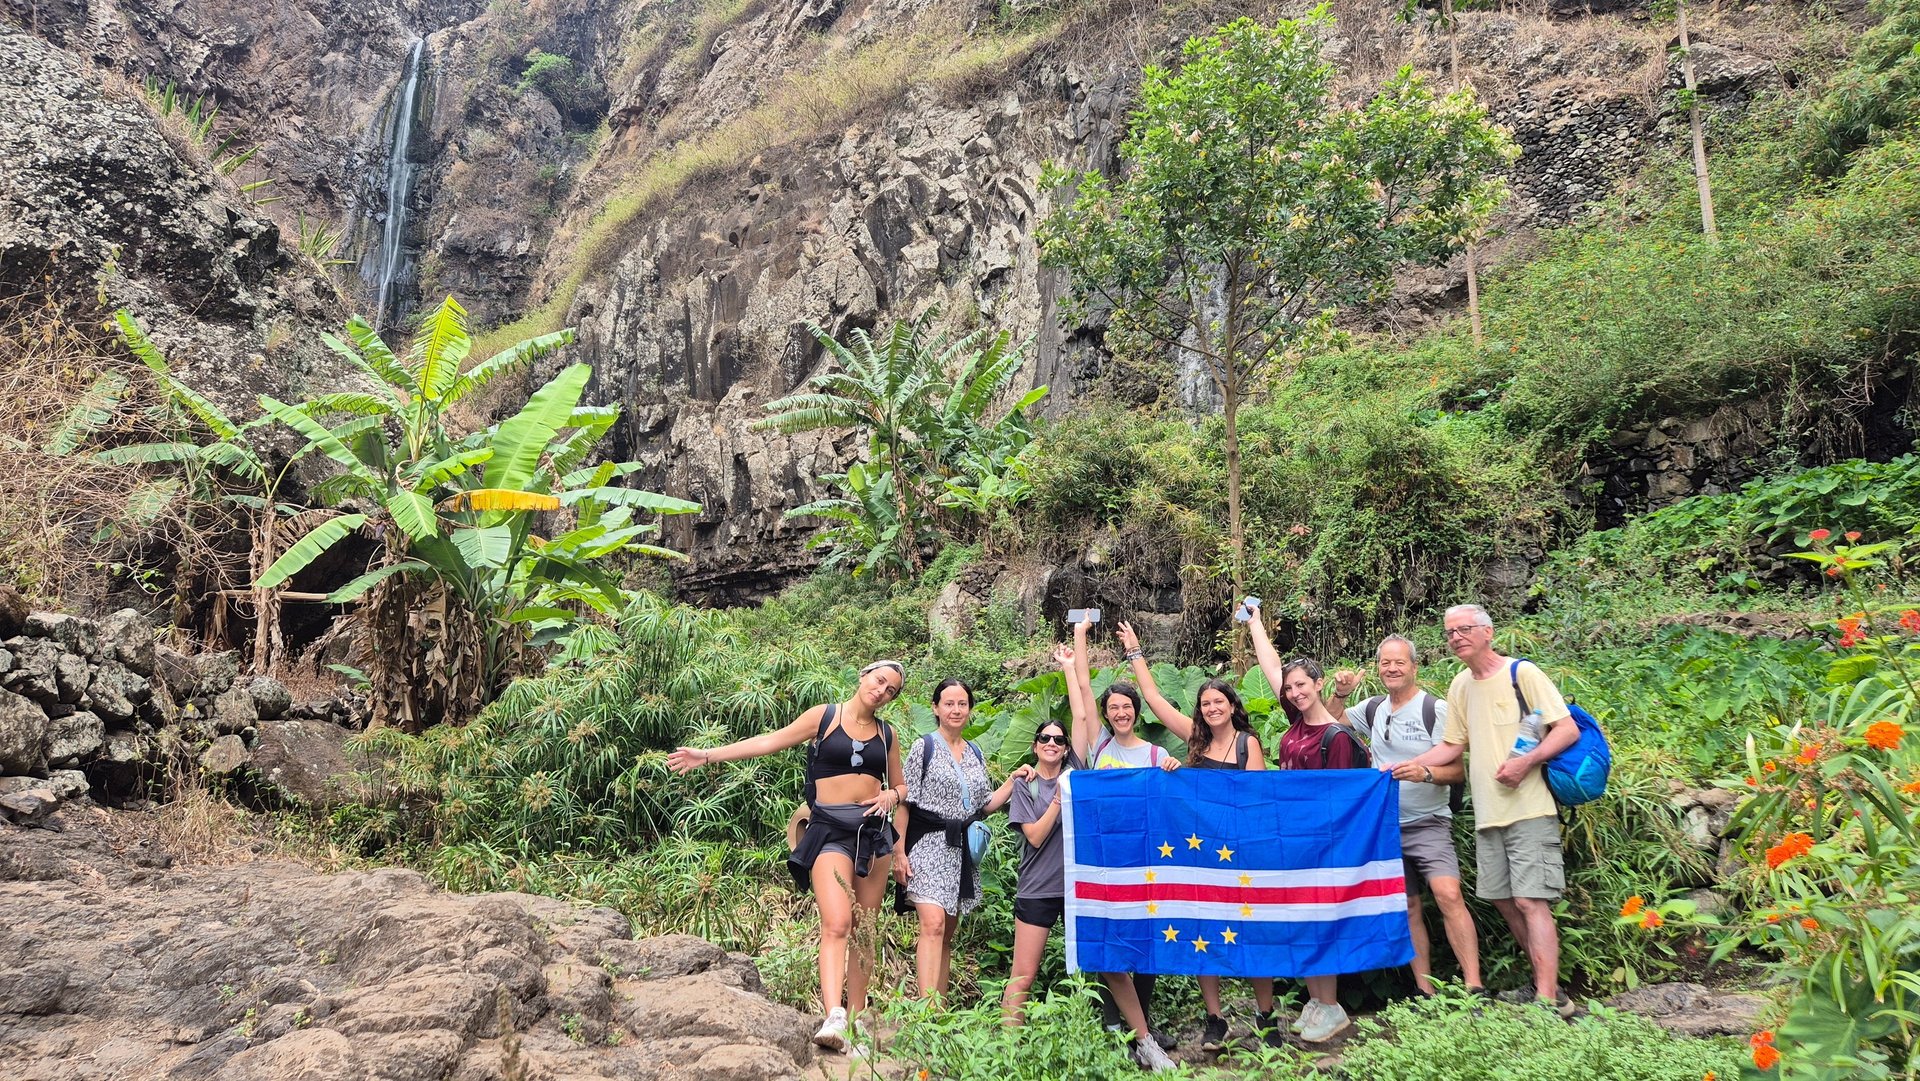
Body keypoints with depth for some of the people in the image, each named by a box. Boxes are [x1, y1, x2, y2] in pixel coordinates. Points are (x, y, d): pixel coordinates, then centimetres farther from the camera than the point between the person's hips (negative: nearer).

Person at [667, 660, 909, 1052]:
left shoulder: (886, 733, 13)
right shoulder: (824, 717, 2)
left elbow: (901, 786, 23)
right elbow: (770, 742, 2)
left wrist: (891, 795, -1)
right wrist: (708, 754, -1)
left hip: (874, 831, 4)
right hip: (831, 830, -4)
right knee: (836, 924, -20)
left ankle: (856, 1019, 12)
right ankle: (833, 1018, -29)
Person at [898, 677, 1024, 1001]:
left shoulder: (976, 753, 15)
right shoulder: (925, 746, -1)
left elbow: (984, 806, 16)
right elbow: (905, 802, -5)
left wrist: (1012, 781, 4)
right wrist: (899, 852, -11)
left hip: (962, 849, 6)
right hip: (928, 844, -6)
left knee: (947, 935, 7)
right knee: (933, 925, -19)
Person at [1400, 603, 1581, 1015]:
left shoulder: (1521, 673, -6)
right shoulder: (1460, 686, 13)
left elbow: (1568, 730, -9)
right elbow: (1453, 746, 18)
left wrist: (1526, 761, -22)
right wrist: (1409, 766, 5)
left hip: (1529, 809, -7)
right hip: (1488, 813, 7)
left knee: (1530, 900, -11)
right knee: (1504, 900, 10)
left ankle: (1549, 1000, -7)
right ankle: (1546, 983, 23)